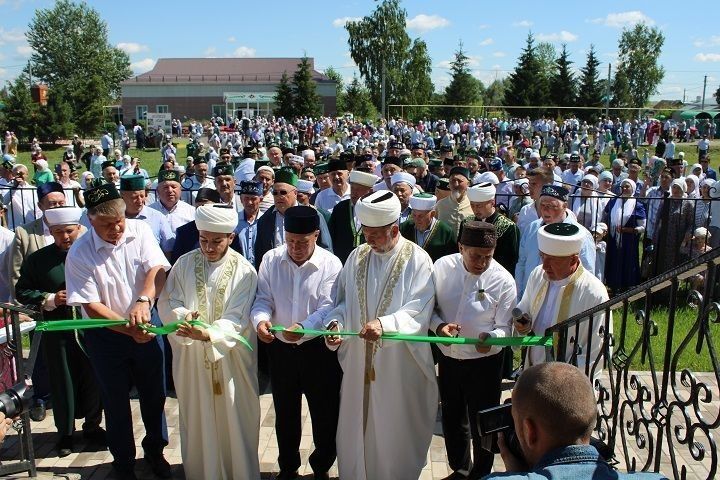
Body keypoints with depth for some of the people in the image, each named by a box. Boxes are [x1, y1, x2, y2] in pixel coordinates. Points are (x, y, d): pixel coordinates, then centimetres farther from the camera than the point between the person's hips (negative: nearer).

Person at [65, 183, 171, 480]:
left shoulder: (140, 230, -9)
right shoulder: (80, 254, -15)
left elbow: (157, 269, -18)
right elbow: (91, 306, -16)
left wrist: (143, 300, -37)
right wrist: (129, 330, -25)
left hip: (146, 327, 2)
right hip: (106, 336, -2)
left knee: (154, 395, 15)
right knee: (116, 401, 14)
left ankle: (155, 451, 39)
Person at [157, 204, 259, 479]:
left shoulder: (244, 271, -9)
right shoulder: (184, 264, -1)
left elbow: (237, 319, -14)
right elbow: (167, 303, -1)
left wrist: (208, 333, -31)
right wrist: (184, 315, -24)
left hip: (229, 356, -2)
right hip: (191, 356, 2)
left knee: (233, 419, 9)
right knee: (197, 418, 13)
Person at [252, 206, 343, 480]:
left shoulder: (331, 264, -12)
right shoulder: (271, 260, -3)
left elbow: (328, 308, -18)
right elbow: (263, 299, -2)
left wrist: (303, 328, -37)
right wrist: (260, 320, -25)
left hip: (318, 349, -2)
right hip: (280, 348, 3)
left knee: (325, 414, 10)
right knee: (285, 414, 19)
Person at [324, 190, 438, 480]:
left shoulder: (417, 260, -10)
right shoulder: (357, 256, 4)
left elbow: (418, 313, -18)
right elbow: (344, 302, 8)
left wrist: (384, 324, -34)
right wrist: (337, 323, -12)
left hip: (399, 366, -4)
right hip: (359, 361, 4)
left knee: (395, 432, 11)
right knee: (357, 426, 16)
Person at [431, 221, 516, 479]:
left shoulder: (503, 280, -18)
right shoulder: (442, 267, -12)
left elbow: (505, 326, -11)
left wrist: (491, 338, -33)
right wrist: (439, 326, -21)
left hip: (484, 361, -3)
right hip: (448, 357, 3)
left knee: (482, 424, 11)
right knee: (452, 419, 22)